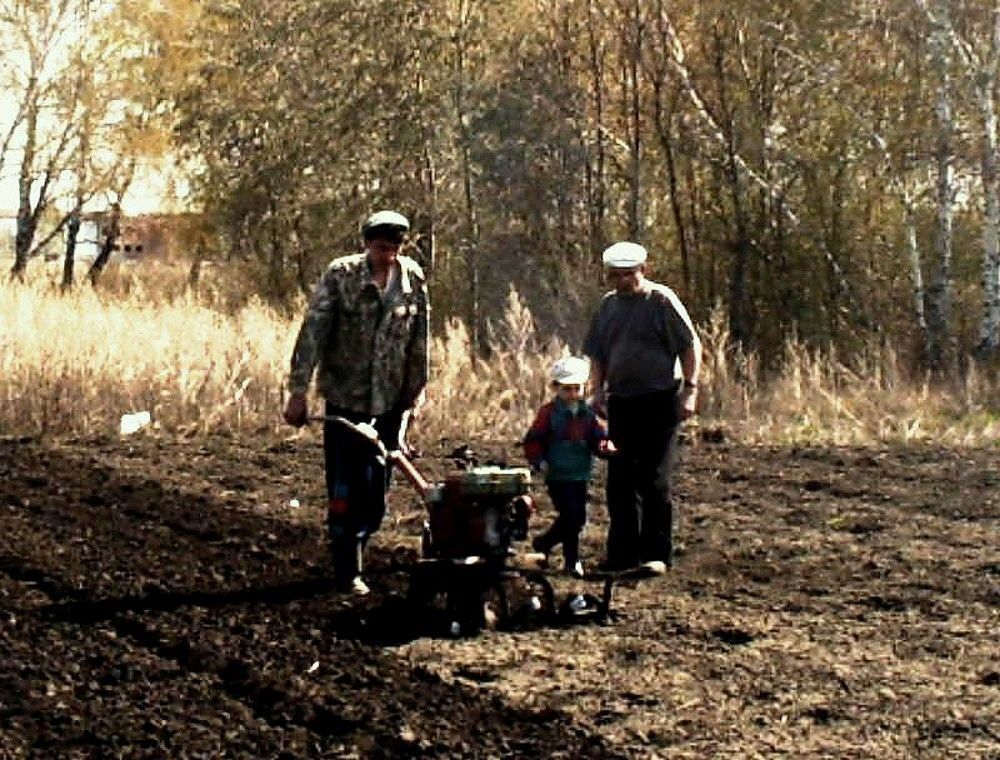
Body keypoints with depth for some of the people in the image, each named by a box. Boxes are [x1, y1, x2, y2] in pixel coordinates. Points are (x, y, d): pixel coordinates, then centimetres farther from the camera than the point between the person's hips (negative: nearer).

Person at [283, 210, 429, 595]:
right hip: (345, 398, -3)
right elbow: (313, 332, -11)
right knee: (346, 487, -2)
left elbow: (420, 337, 9)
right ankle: (347, 570, 7)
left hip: (391, 401, 3)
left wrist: (416, 387, 8)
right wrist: (298, 391, -15)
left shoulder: (413, 278, 1)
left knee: (377, 488, 8)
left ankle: (354, 546, 27)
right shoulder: (340, 275, -9)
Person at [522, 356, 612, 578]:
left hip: (581, 476, 5)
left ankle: (543, 543, 30)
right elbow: (533, 441, -6)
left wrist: (604, 446, -19)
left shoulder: (588, 413, 6)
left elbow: (599, 437, 3)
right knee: (571, 515, -12)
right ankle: (572, 560, 0)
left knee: (578, 518, 10)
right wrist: (539, 461, -20)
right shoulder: (549, 412, -7)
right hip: (557, 475, -5)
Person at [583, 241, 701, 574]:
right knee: (619, 481, 7)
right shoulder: (608, 305, 11)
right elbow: (597, 353, 18)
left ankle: (657, 554, 2)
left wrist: (690, 390, -14)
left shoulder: (661, 301, -5)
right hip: (621, 402, 6)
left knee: (655, 480, -4)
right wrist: (598, 390, 4)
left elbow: (691, 346, -7)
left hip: (659, 400, -6)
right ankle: (622, 554, 14)